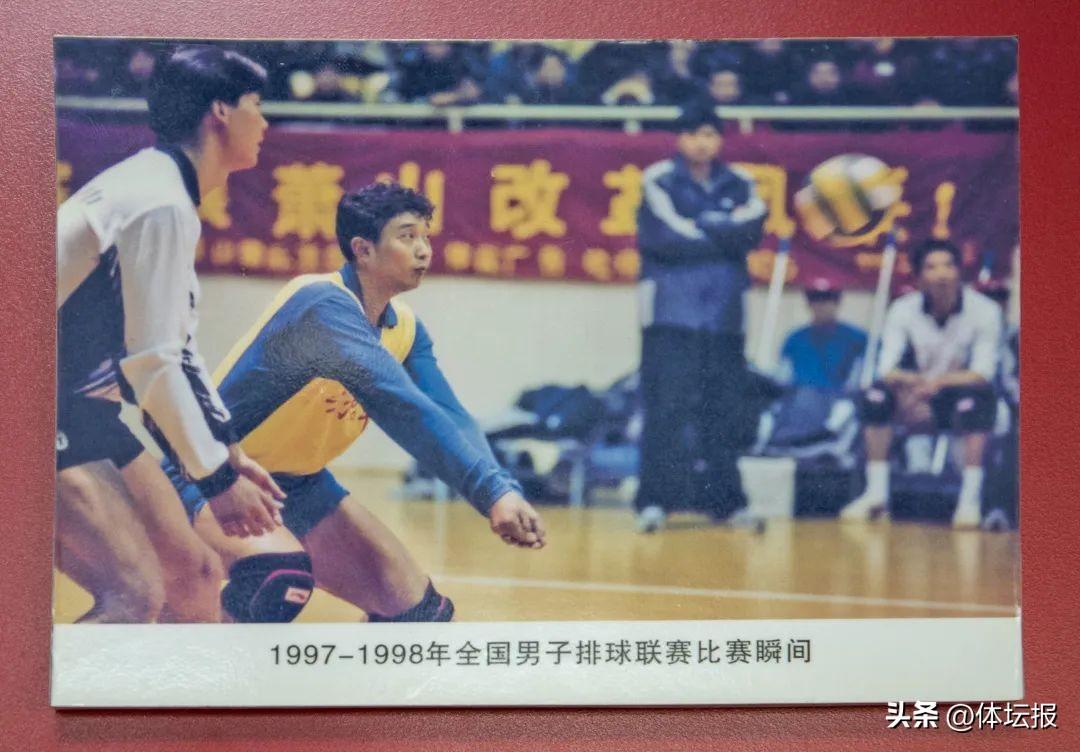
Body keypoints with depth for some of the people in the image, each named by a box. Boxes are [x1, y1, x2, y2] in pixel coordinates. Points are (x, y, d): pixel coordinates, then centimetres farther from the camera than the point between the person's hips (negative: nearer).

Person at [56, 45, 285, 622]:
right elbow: (151, 363, -22)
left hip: (83, 409, 10)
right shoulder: (160, 204, -19)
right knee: (136, 594, -19)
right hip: (48, 412, -10)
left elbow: (176, 350, 17)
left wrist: (227, 452, 14)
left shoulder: (162, 191, 12)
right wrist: (216, 476, -15)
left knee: (193, 575, 12)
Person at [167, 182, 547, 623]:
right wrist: (492, 490, -42)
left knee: (418, 609, 2)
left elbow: (449, 417, -8)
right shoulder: (323, 304, -26)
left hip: (297, 485, 9)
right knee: (281, 576, -38)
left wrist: (500, 490, -28)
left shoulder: (405, 327, 1)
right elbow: (401, 407, -37)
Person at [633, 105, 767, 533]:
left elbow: (752, 226, -4)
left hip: (725, 316, 4)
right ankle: (655, 500, -8)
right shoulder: (658, 180, 2)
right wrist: (724, 235, -2)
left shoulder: (739, 184, 14)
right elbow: (669, 235, -11)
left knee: (725, 409, 4)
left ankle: (725, 499, 13)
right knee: (667, 406, -10)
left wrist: (699, 227, -9)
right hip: (670, 312, -4)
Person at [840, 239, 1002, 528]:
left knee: (972, 401, -37)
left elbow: (983, 373, -22)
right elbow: (887, 369, -16)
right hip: (919, 401, 3)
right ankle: (876, 495, -17)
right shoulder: (903, 310, -8)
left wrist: (939, 382, -39)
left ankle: (971, 499, -32)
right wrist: (910, 382, -40)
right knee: (877, 395, -25)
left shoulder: (984, 310, -14)